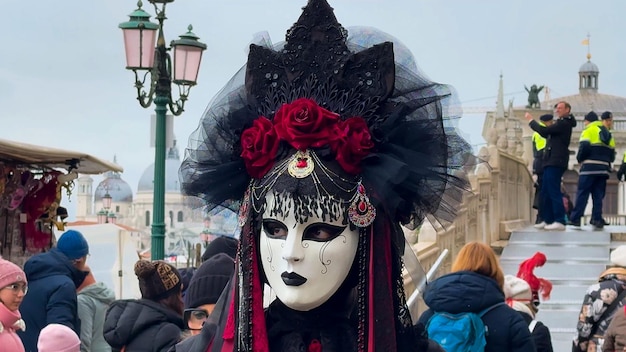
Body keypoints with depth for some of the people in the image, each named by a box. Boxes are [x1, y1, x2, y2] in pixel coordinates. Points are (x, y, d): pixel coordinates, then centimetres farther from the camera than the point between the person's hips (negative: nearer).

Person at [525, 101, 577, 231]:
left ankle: (560, 221, -15)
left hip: (555, 162, -10)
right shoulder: (562, 123, 23)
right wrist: (533, 122, 15)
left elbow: (544, 131, -16)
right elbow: (546, 134, 25)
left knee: (554, 191, -13)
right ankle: (548, 220, 14)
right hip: (552, 162, 10)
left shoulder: (564, 123, -10)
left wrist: (531, 120, -4)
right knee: (546, 192, 11)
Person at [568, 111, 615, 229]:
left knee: (582, 193, -4)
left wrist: (580, 159, 1)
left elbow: (584, 147, -14)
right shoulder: (608, 134, 19)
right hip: (603, 168, 5)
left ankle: (575, 219, -8)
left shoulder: (588, 131, -1)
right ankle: (597, 219, 1)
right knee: (598, 195, 7)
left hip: (589, 167, -5)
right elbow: (612, 155, 15)